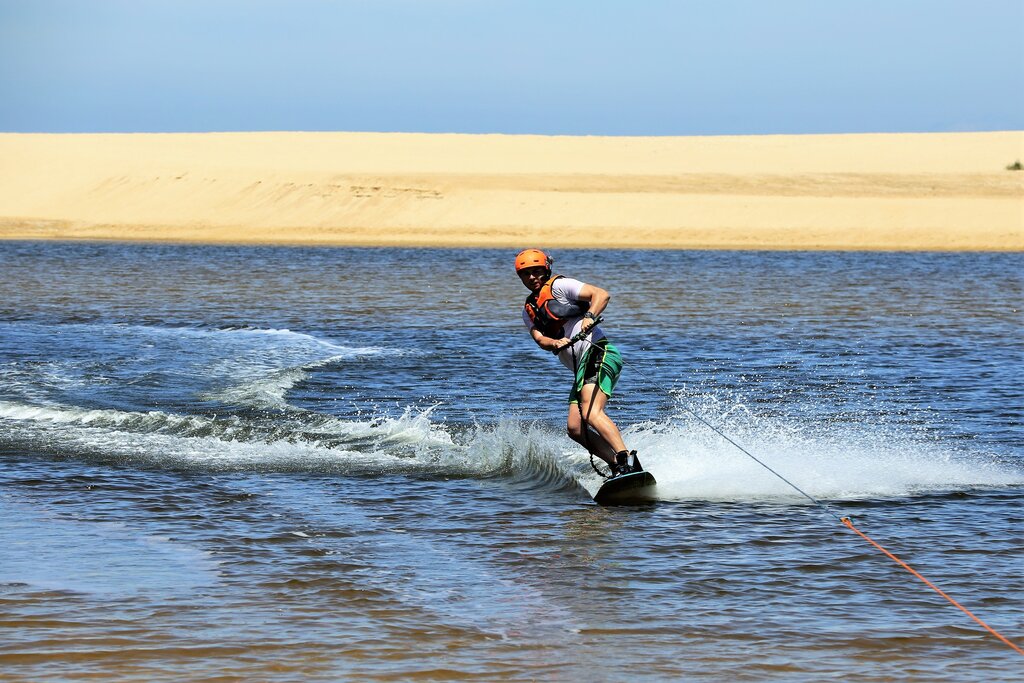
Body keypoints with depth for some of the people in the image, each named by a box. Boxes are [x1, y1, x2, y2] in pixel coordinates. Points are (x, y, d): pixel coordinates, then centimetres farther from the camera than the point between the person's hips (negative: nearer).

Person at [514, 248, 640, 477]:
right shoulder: (529, 311, 21)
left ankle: (627, 460, -37)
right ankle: (618, 466, -5)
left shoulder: (558, 286, 1)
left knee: (591, 413, -27)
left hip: (598, 353, -9)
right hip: (581, 367, 9)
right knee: (575, 428, -2)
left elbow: (601, 294, -7)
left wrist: (589, 317, -24)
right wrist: (555, 343, -18)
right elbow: (539, 338, 4)